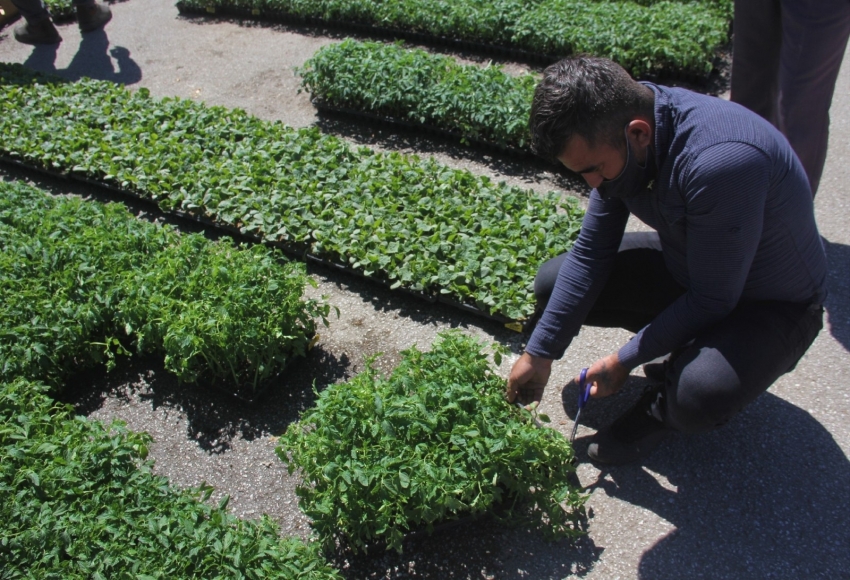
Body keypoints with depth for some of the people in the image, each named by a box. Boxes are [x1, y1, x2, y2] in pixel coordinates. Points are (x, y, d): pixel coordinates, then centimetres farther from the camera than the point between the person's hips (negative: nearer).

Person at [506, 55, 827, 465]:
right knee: (553, 284, -4)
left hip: (772, 305, -7)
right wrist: (539, 353, -10)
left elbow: (713, 300, -28)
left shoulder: (720, 161, -38)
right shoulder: (613, 132, -15)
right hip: (686, 267, 7)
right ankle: (682, 353, 9)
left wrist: (624, 361, -19)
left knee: (698, 398, -36)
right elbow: (591, 252, -8)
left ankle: (662, 408, 3)